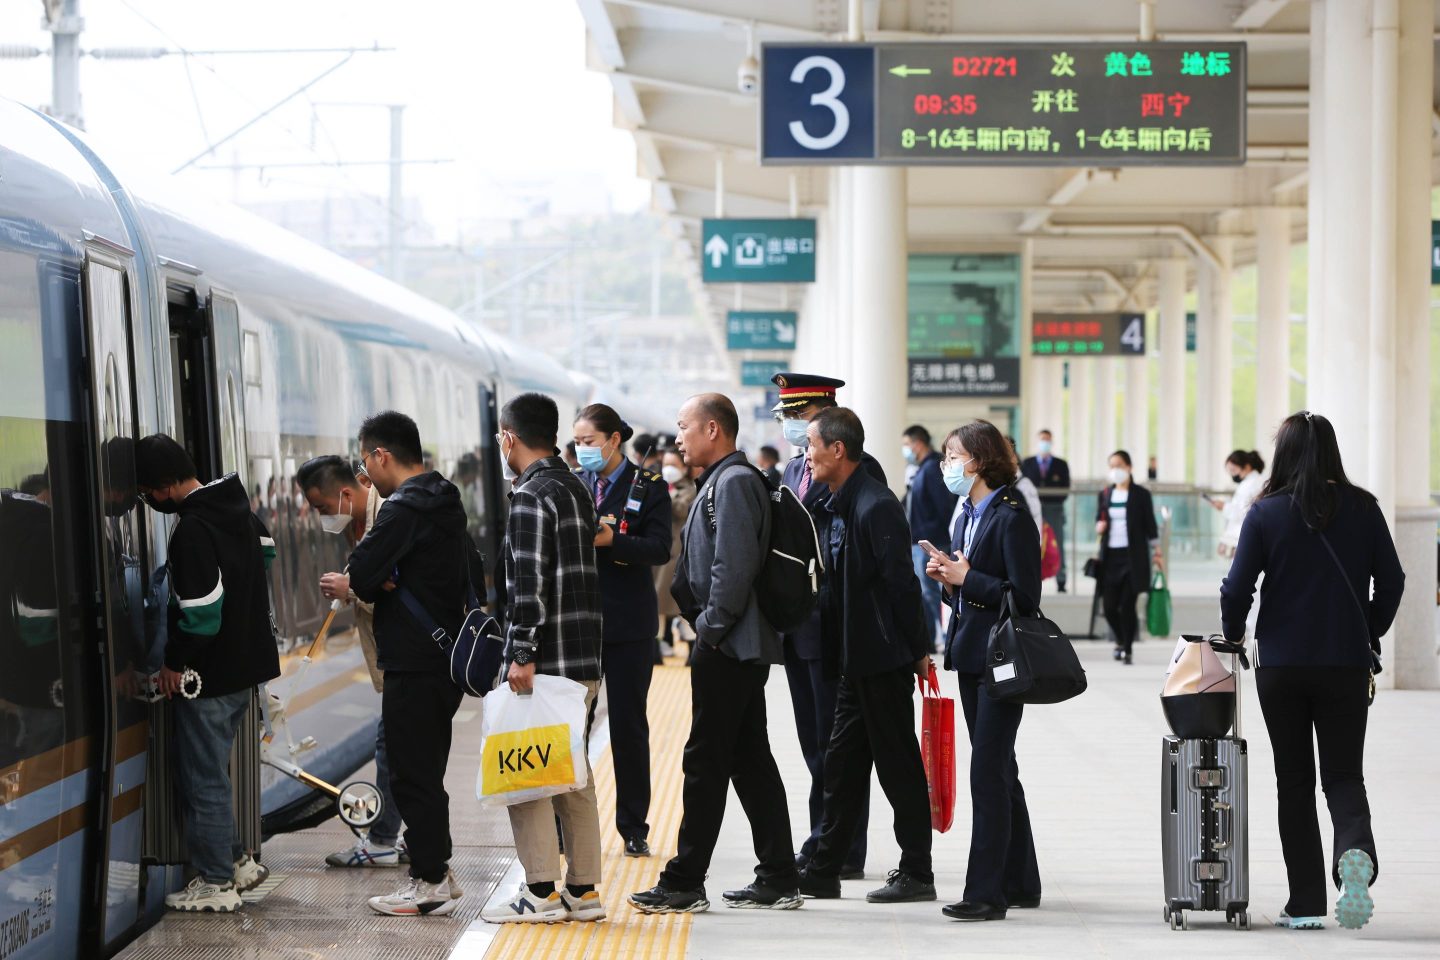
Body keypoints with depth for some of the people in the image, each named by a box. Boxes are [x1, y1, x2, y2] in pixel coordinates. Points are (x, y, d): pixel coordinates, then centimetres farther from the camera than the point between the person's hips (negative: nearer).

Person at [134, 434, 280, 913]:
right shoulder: (239, 509, 6)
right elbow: (266, 549, 26)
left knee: (204, 779, 2)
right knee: (211, 772, 21)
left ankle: (216, 883, 9)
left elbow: (200, 613, -23)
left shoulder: (193, 530, -23)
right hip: (246, 663, 9)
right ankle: (237, 862, 26)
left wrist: (174, 663, -10)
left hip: (210, 675, -9)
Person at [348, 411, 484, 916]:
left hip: (414, 663, -10)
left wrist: (371, 583, 2)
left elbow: (362, 575, -23)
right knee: (426, 770, 16)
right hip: (447, 657, 10)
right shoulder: (446, 502, 14)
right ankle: (436, 871, 21)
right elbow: (476, 574, 21)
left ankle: (429, 880, 2)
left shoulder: (404, 508, -16)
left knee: (412, 773, -2)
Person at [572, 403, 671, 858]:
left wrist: (611, 539, -25)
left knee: (629, 726, 4)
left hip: (628, 623, -3)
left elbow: (660, 548, -11)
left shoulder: (648, 487, -1)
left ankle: (633, 828, 13)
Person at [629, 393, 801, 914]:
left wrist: (711, 627, -16)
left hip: (727, 645, -10)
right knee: (750, 761, 11)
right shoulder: (722, 480, 17)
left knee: (705, 763, -5)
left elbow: (734, 565, -22)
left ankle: (684, 884, 1)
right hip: (737, 646, 10)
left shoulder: (734, 482, -14)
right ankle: (779, 880, 14)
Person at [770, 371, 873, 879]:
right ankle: (823, 846, 20)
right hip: (798, 626, 9)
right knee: (815, 741, 13)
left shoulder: (858, 468, -11)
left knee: (836, 742, -3)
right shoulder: (795, 469, 16)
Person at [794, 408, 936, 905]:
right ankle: (823, 870, 20)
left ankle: (917, 873, 8)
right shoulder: (841, 505, 13)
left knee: (898, 764, -1)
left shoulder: (876, 506, -18)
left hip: (885, 659, -10)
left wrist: (918, 650, -16)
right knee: (843, 763, 13)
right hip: (857, 659, 10)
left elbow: (901, 582, -18)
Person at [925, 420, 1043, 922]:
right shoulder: (969, 517, 15)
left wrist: (966, 578, -17)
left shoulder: (1011, 517, -13)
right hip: (971, 656, 9)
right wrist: (949, 579, 1)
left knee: (988, 772, -9)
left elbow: (1024, 595, -18)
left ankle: (986, 891, -7)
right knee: (999, 772, 14)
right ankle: (1020, 883, 23)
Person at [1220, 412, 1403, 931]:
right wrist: (1370, 635, 17)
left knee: (1294, 780, 10)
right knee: (1343, 774, 8)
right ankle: (1356, 854, -24)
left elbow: (1237, 588, -8)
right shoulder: (1362, 508, -1)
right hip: (1347, 664, 1)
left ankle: (1305, 904, 9)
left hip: (1281, 664, -1)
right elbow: (1392, 581, 2)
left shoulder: (1266, 512, -6)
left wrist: (1232, 636, 10)